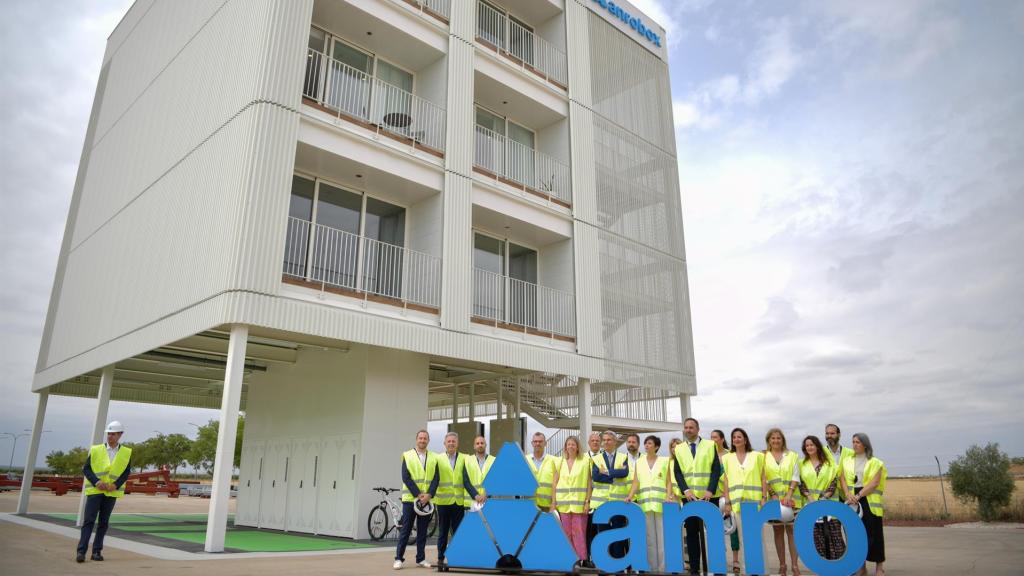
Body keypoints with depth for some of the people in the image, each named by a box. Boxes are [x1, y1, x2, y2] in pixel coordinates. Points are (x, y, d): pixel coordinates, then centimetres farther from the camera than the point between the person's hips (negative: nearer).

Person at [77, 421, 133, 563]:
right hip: (95, 490, -1)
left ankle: (97, 551, 14)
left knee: (103, 523, 7)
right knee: (89, 520, -6)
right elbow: (86, 469, 0)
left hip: (112, 492, 1)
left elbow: (127, 472, 1)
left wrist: (116, 485, -14)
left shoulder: (126, 452, 3)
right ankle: (81, 551, -3)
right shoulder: (95, 450, 2)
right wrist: (96, 482, -14)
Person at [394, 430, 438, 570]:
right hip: (410, 498, -2)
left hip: (427, 499, 3)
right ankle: (399, 558, 8)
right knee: (405, 530, 0)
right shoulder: (407, 456, 0)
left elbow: (436, 479, 2)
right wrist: (418, 495, -13)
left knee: (422, 531, 8)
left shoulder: (433, 458, 8)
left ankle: (421, 559, 16)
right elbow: (406, 478, -7)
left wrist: (429, 495, -12)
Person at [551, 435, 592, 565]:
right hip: (563, 502, 3)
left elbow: (589, 482, 1)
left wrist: (587, 501, -5)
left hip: (579, 502, -3)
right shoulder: (560, 461, 11)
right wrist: (553, 502, 5)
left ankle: (581, 558, 4)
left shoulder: (585, 460, 2)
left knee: (579, 532, -5)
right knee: (566, 532, 3)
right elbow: (555, 483, 11)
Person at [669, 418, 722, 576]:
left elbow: (716, 469, -4)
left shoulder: (710, 445, 3)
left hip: (709, 496, -2)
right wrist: (686, 490, -13)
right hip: (689, 497, 2)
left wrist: (710, 490, -16)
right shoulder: (679, 449, 8)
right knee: (691, 532, 5)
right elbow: (677, 473, 2)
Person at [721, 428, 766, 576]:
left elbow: (763, 478, 6)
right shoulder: (727, 458, 9)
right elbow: (726, 481, 5)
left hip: (753, 500, 0)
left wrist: (764, 498, -3)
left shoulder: (757, 456, 8)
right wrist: (727, 502, -2)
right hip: (736, 500, 0)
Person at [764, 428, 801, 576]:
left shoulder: (792, 455, 6)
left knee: (792, 530, -4)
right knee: (778, 531, 4)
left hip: (791, 499, 0)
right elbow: (763, 479, 0)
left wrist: (789, 495, -12)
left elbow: (795, 477, 0)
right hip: (773, 499, 0)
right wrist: (773, 495, -12)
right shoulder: (764, 457, 5)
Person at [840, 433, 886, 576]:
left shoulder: (875, 463, 1)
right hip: (853, 502, 3)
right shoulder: (848, 462, 12)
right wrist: (848, 494, -14)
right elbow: (842, 479, 4)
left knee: (873, 533, -1)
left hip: (870, 501, -3)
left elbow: (874, 483, -9)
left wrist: (858, 495, -17)